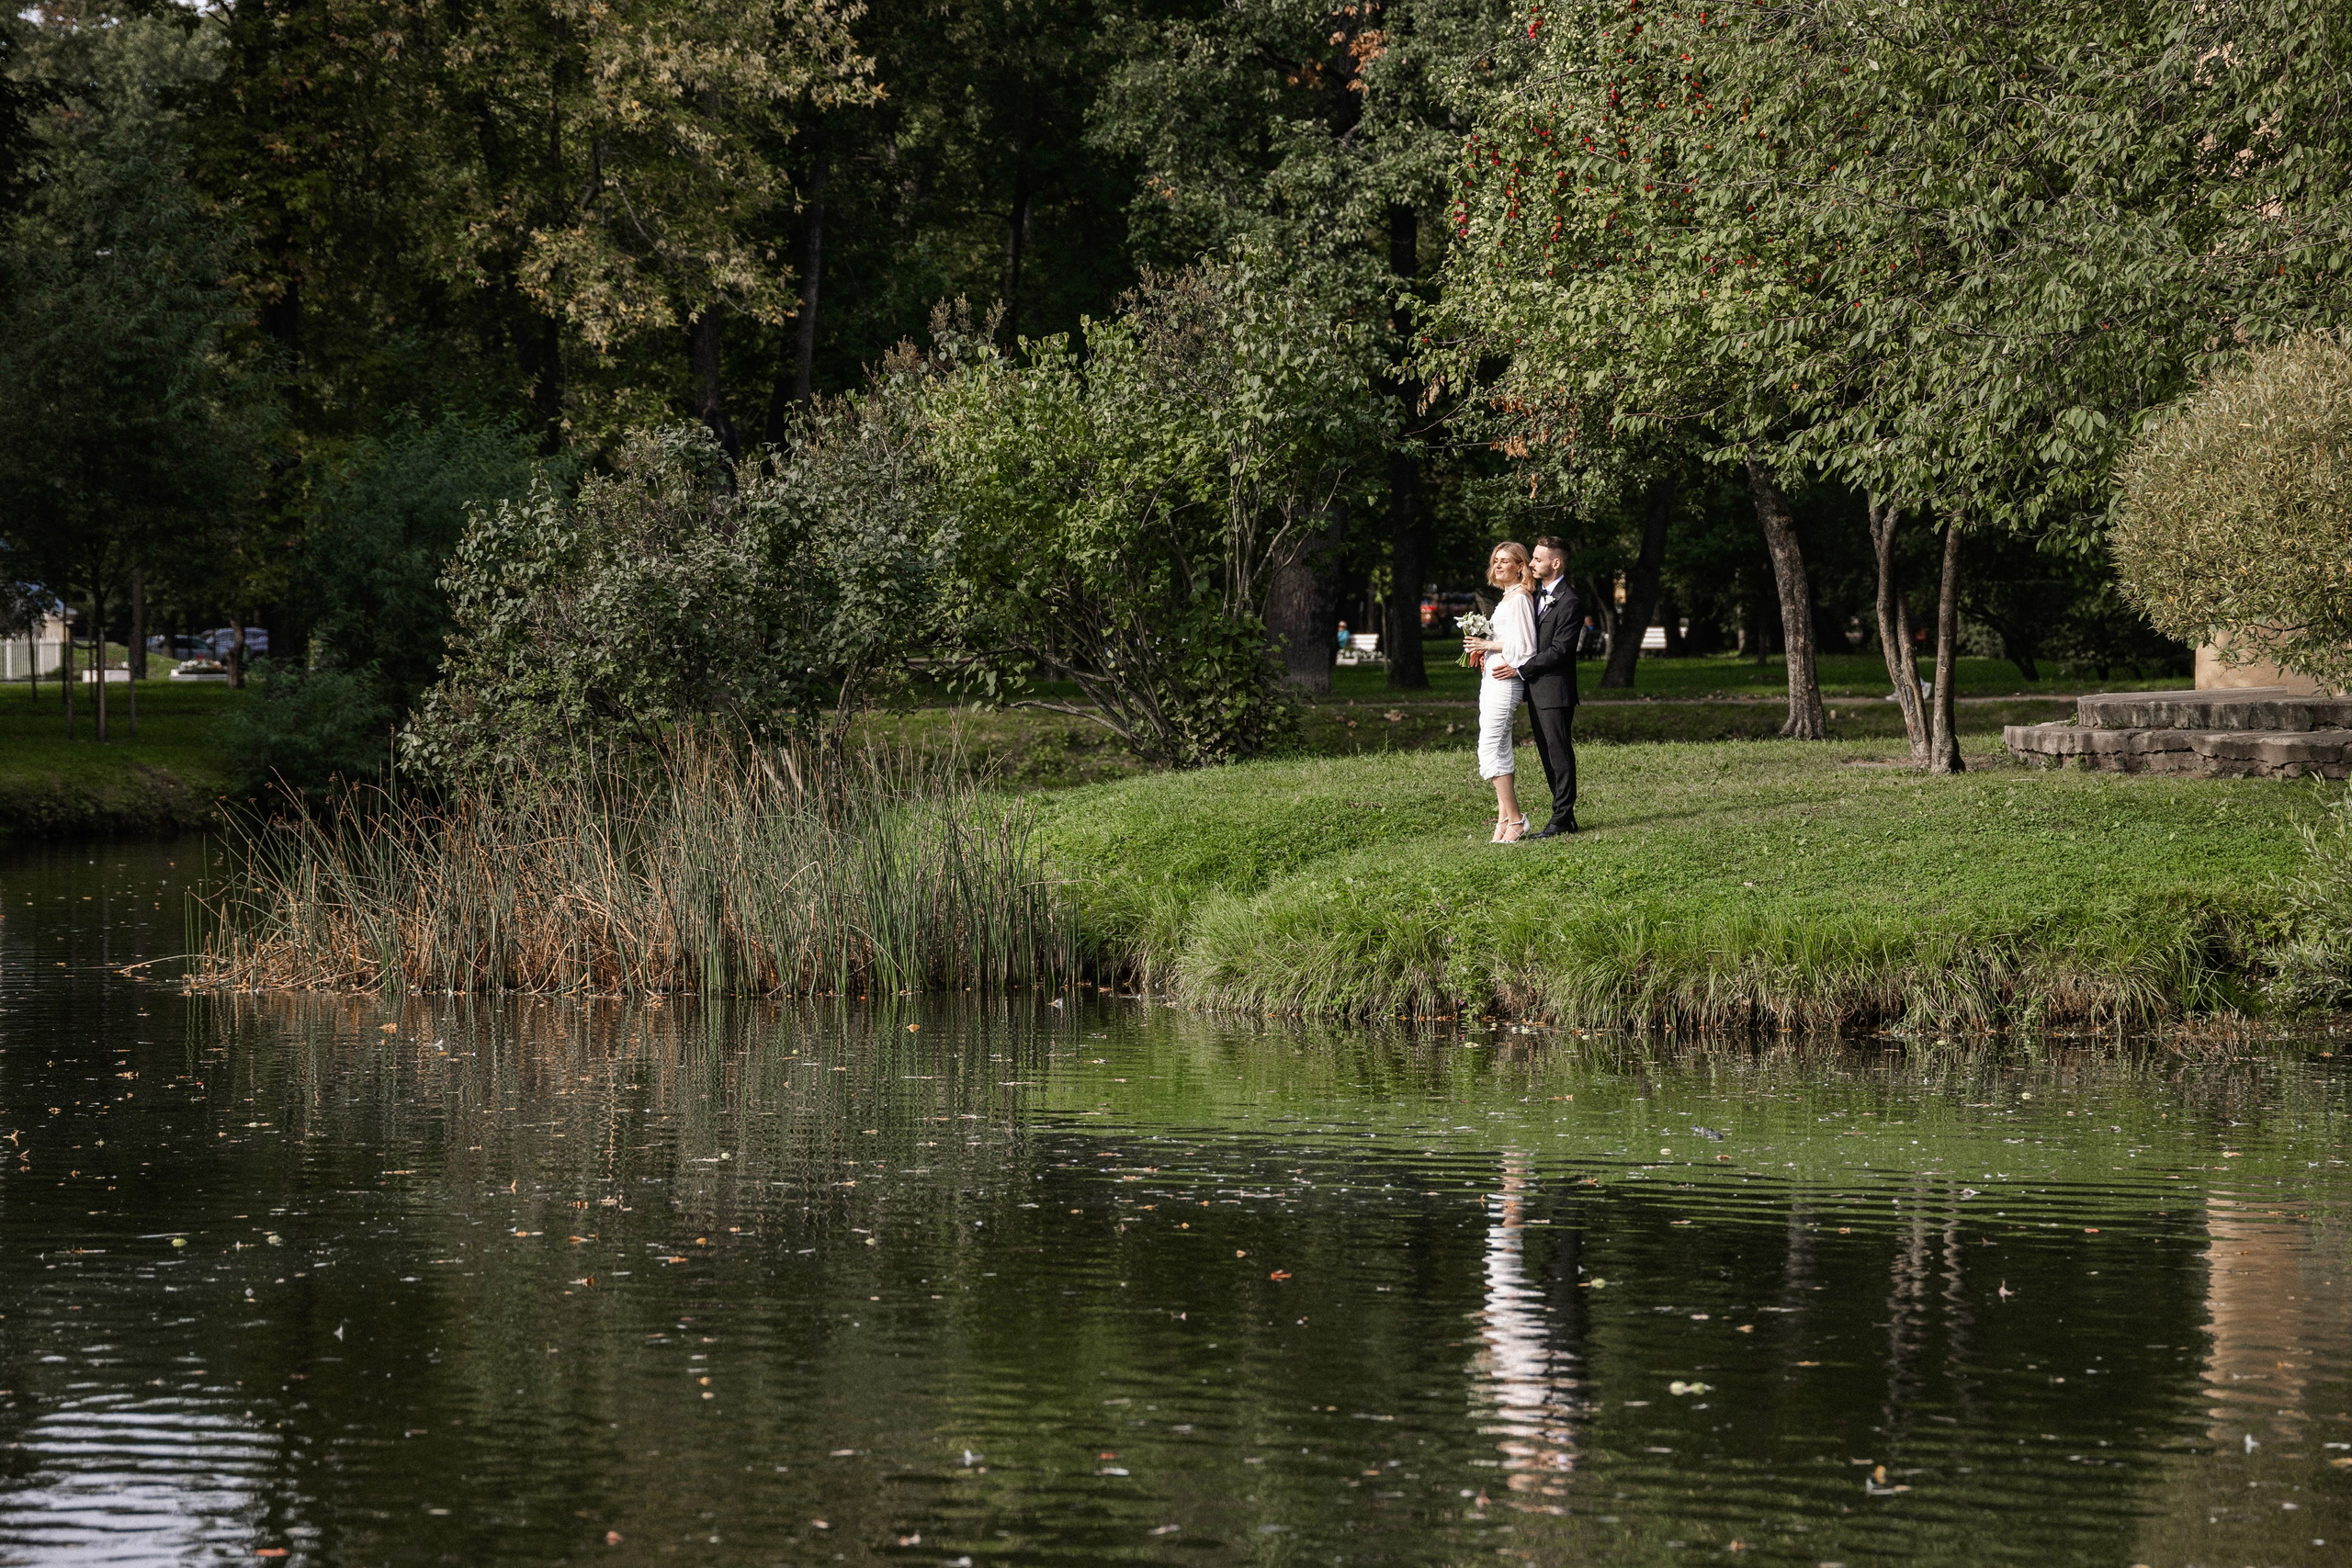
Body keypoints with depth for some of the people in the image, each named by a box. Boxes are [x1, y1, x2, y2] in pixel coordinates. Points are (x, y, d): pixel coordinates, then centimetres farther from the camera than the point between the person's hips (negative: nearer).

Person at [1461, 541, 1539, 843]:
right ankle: (1504, 818, 9)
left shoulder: (1519, 599, -12)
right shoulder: (1507, 599, 19)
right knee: (1500, 752, 8)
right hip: (1493, 681, 11)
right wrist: (1483, 650, 10)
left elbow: (1524, 646, -18)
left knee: (1491, 750, -13)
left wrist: (1488, 645, -12)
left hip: (1504, 680, -11)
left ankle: (1514, 819, -12)